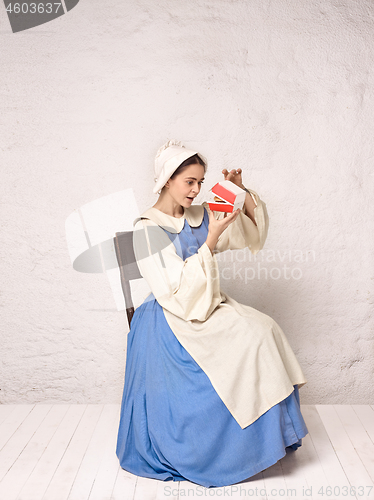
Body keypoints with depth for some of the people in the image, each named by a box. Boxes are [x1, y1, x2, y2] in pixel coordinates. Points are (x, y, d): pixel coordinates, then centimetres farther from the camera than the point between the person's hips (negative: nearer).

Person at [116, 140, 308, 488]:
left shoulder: (199, 217, 8)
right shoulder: (147, 228, -12)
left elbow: (251, 231, 12)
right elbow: (178, 288, -18)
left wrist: (242, 192, -3)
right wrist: (211, 240, -22)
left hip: (207, 309, 7)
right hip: (173, 321, -7)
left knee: (263, 330, -16)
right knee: (249, 339, -20)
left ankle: (265, 432, -2)